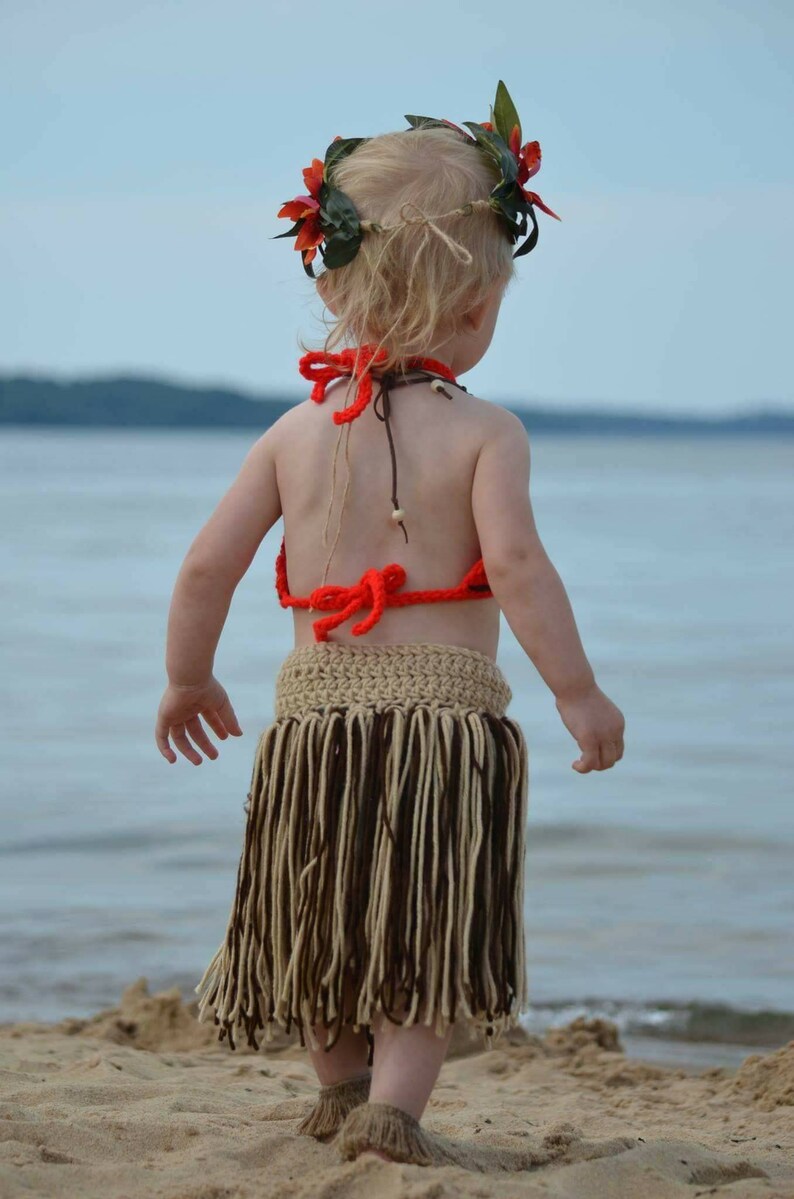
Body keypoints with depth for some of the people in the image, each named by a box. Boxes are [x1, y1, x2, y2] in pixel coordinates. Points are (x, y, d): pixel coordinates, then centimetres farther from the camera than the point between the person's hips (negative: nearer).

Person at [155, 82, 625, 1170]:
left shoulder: (295, 433, 5)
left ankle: (343, 1087, 36)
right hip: (446, 707, -4)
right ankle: (393, 1103, -10)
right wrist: (579, 691, -15)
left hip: (315, 707, 5)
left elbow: (208, 565, 3)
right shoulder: (484, 432, -8)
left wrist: (189, 680, 17)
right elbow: (515, 562, -21)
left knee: (330, 920, 20)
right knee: (429, 934, 2)